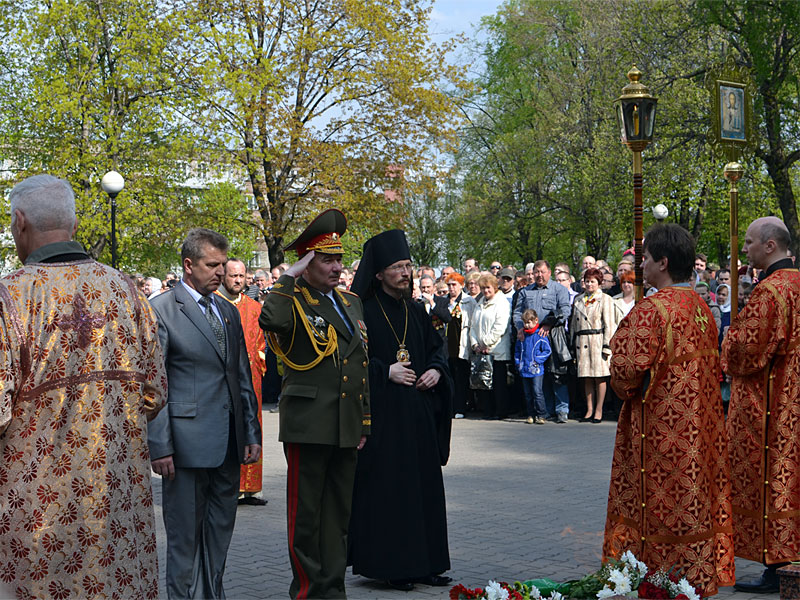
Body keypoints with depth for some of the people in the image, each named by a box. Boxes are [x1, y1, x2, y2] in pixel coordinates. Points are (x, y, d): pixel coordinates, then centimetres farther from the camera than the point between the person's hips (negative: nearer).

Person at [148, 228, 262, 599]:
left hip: (228, 444, 6)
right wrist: (159, 445, -14)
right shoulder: (160, 310, -6)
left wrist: (251, 433, 13)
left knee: (221, 529, 12)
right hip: (187, 441, -6)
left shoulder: (229, 312, 15)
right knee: (185, 533, 2)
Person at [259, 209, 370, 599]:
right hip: (308, 423, -7)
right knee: (305, 511, 1)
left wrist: (364, 421, 15)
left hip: (346, 427, 7)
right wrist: (290, 276, -20)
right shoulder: (293, 302, -6)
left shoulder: (351, 302, 15)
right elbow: (270, 320, -33)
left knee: (338, 511, 13)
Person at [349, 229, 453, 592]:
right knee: (386, 486, -5)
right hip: (382, 412, -6)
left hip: (418, 410, 6)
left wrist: (436, 370, 0)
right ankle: (388, 564, 3)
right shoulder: (363, 312, -6)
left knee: (423, 483, 8)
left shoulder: (415, 312, 13)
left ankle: (424, 562, 16)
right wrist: (386, 372, -17)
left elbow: (436, 348, 19)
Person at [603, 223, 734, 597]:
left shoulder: (651, 310, -18)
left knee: (659, 504, 1)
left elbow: (627, 368, -19)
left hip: (659, 426, -8)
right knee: (695, 497, 13)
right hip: (699, 425, 8)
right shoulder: (701, 307, 8)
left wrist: (625, 388, 3)